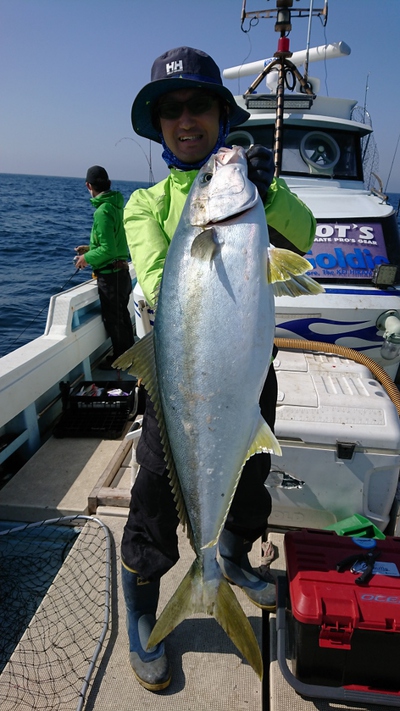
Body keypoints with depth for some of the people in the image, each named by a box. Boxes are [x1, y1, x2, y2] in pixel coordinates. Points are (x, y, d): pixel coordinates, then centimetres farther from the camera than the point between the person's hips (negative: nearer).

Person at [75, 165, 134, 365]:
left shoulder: (103, 211, -20)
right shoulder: (115, 205, 8)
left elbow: (108, 250, -24)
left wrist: (87, 258, -10)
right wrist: (90, 248, 16)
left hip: (110, 275, -9)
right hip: (120, 271, 9)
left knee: (112, 319, 3)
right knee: (122, 315, 20)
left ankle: (120, 358, 16)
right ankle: (128, 352, 33)